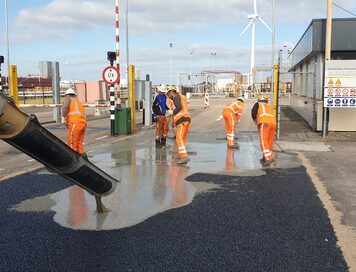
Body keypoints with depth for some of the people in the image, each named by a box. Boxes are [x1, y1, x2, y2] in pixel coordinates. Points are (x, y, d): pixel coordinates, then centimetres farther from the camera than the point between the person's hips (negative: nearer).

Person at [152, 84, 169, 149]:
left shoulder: (164, 97, 11)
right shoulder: (157, 97, -12)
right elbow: (153, 107, -11)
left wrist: (169, 108, 6)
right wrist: (156, 114, -15)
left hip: (164, 115, 8)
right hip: (159, 115, -8)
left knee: (165, 129, 12)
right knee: (158, 129, -3)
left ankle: (163, 143, 25)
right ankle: (158, 144, 5)